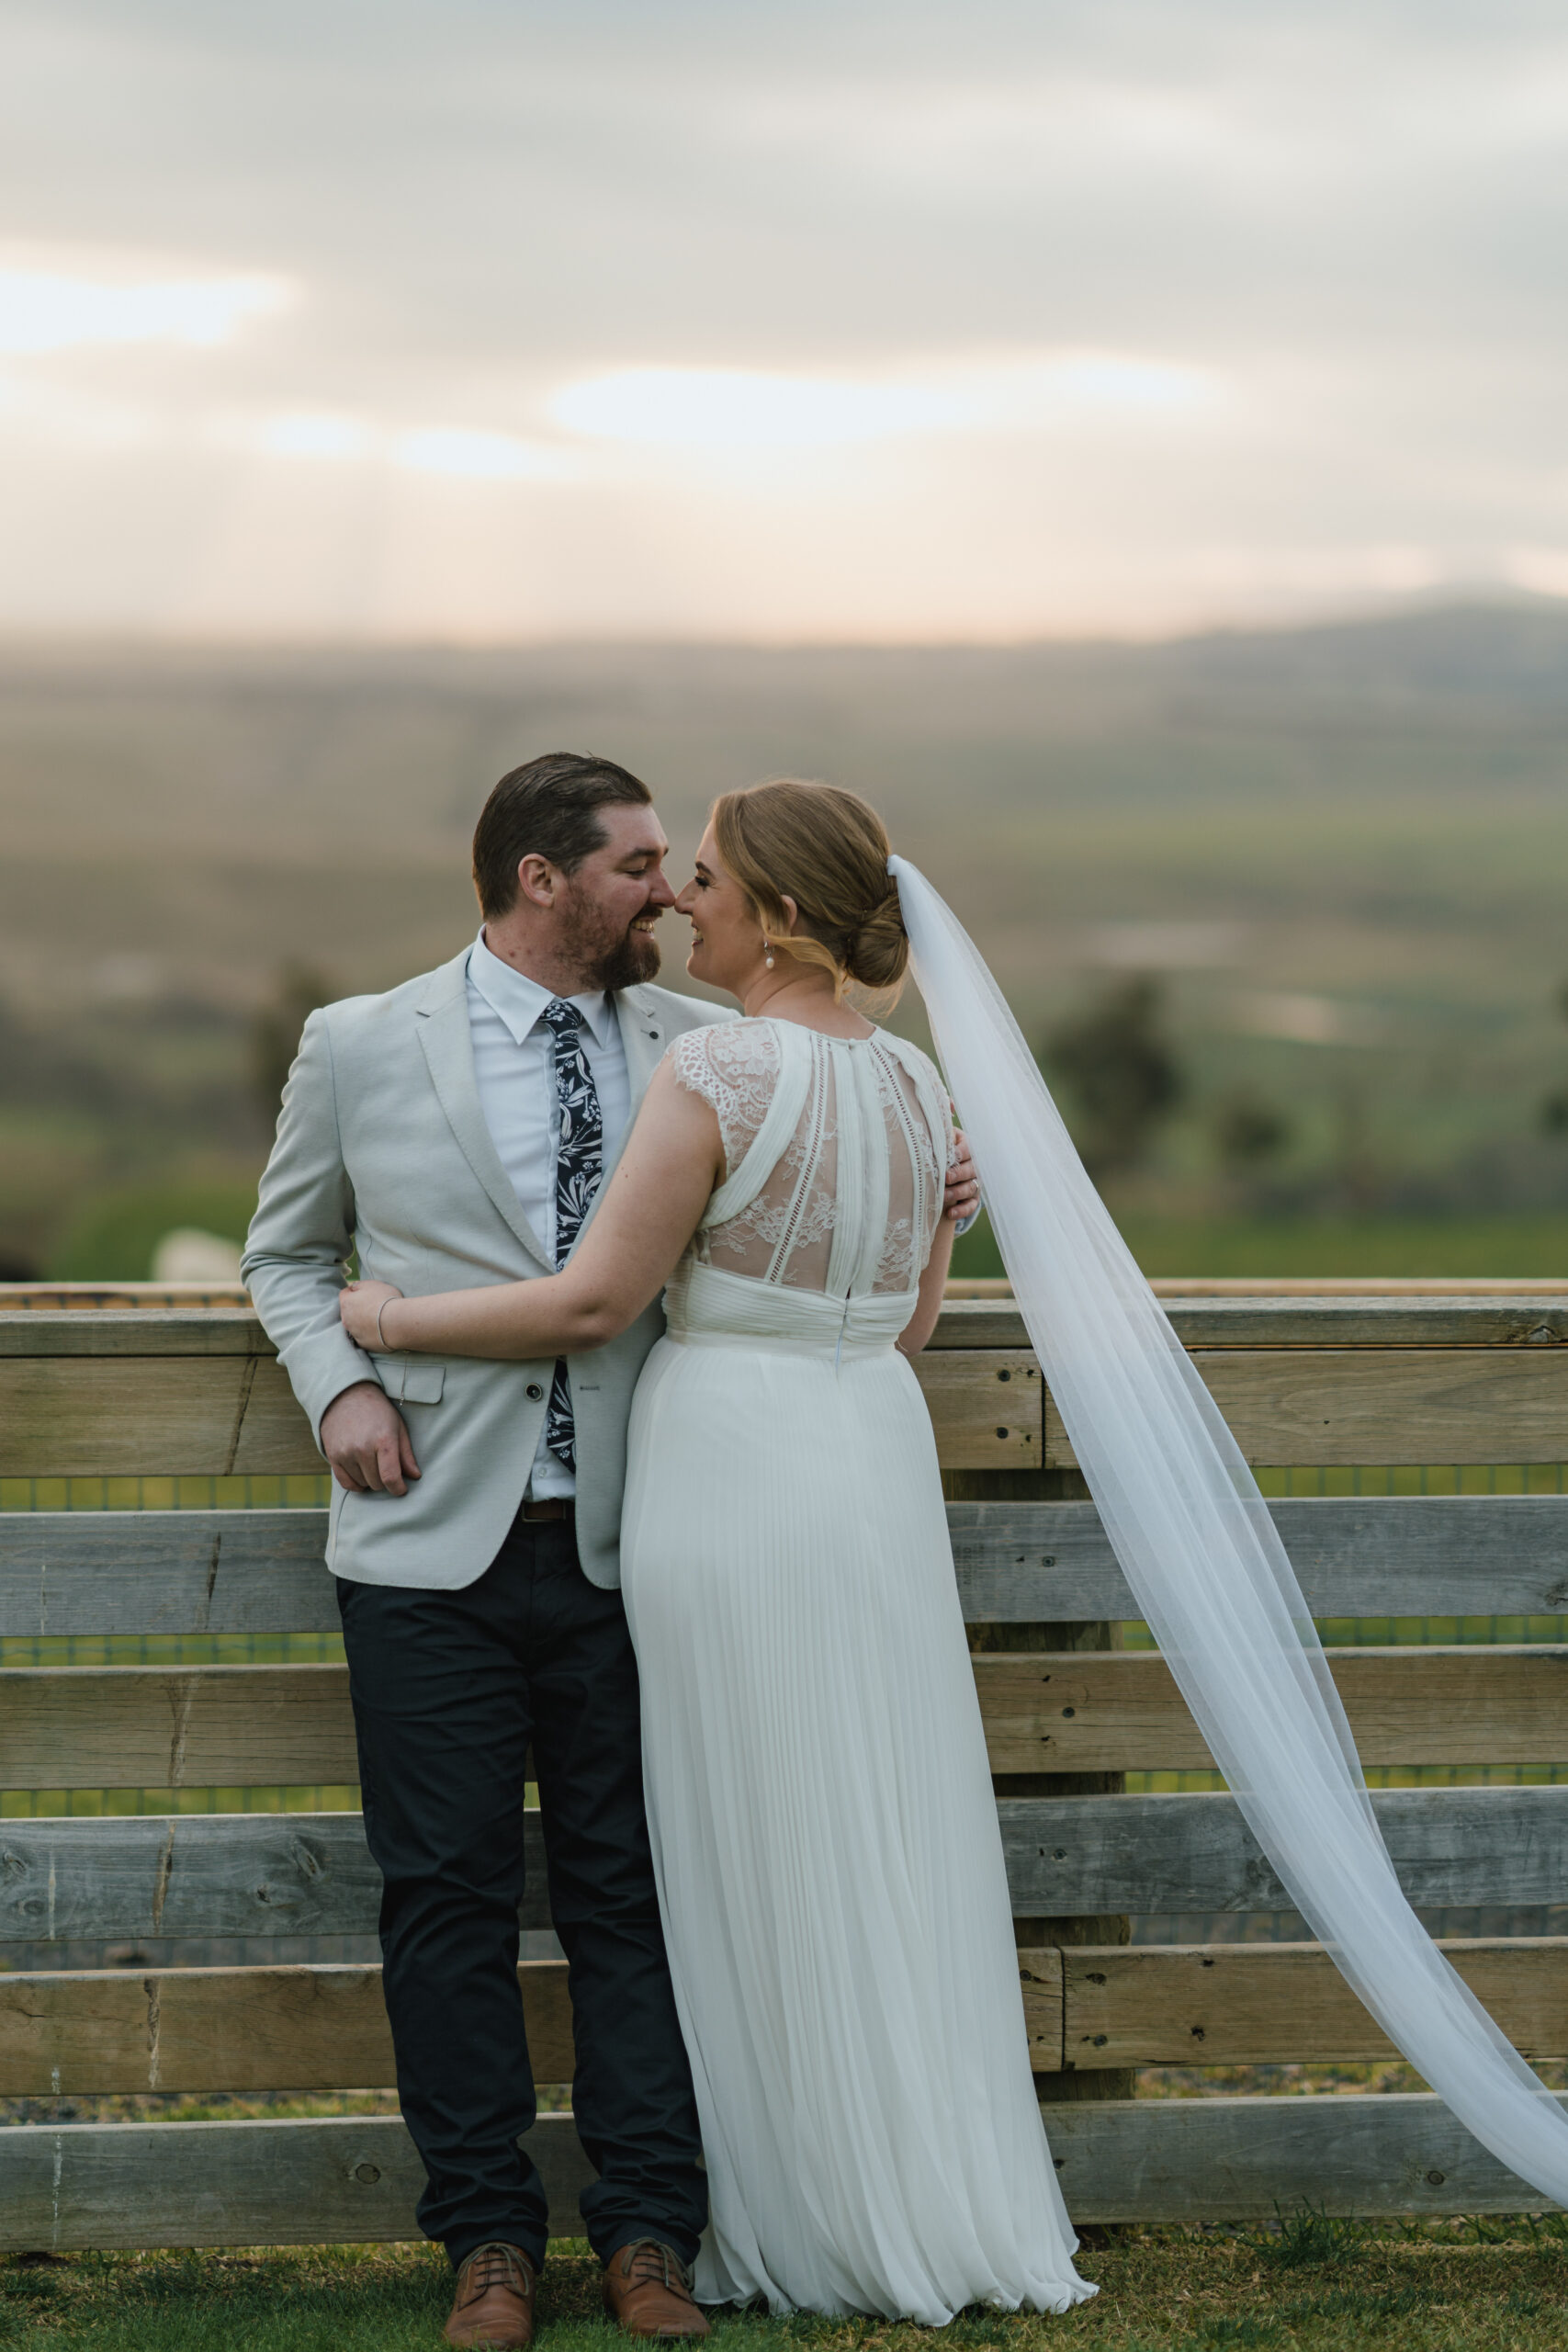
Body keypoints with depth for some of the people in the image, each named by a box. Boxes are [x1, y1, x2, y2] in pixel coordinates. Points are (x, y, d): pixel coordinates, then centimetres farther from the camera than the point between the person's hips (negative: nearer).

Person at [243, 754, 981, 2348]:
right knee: (449, 1897, 2)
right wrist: (338, 1385, -4)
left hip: (623, 1545, 1)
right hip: (435, 1543, -1)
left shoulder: (700, 1049, 7)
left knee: (633, 1890, 3)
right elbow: (288, 1251, 14)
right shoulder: (361, 1050, 3)